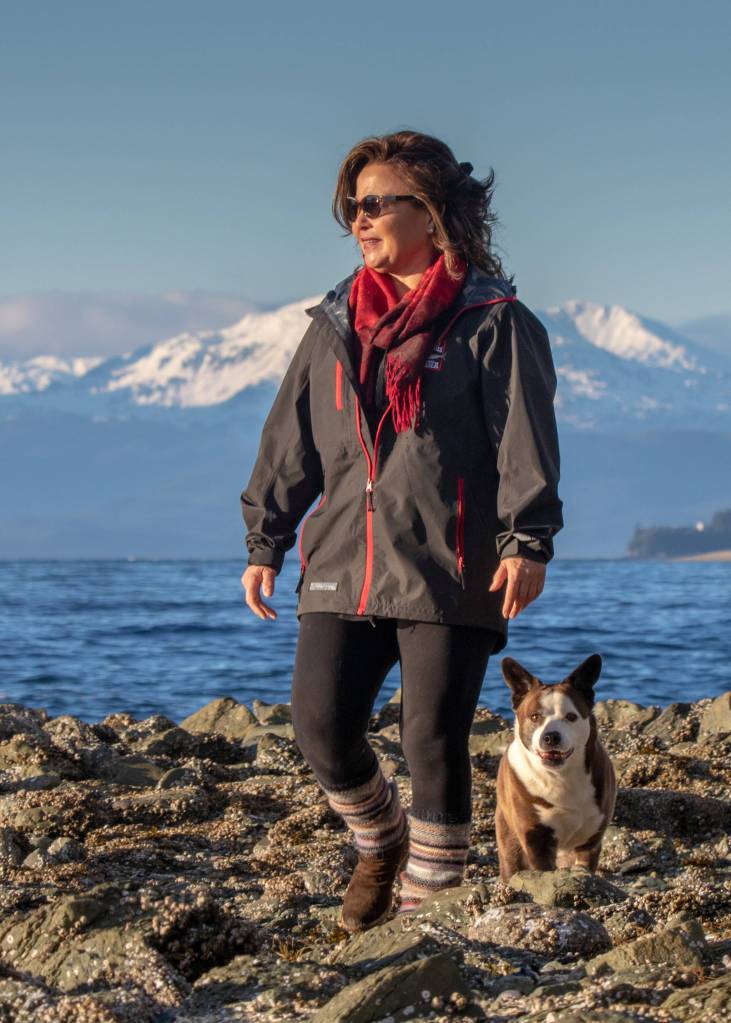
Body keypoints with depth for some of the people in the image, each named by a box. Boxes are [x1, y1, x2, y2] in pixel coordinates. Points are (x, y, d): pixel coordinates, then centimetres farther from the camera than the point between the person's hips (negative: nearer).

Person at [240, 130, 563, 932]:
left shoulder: (495, 321, 0)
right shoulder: (336, 323, 15)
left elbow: (526, 441, -8)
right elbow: (289, 440, 18)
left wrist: (526, 540, -19)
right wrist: (264, 542, 14)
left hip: (450, 573, -5)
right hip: (341, 567, 5)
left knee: (433, 744, -2)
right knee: (321, 730, -1)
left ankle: (426, 902, 12)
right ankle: (380, 843, 28)